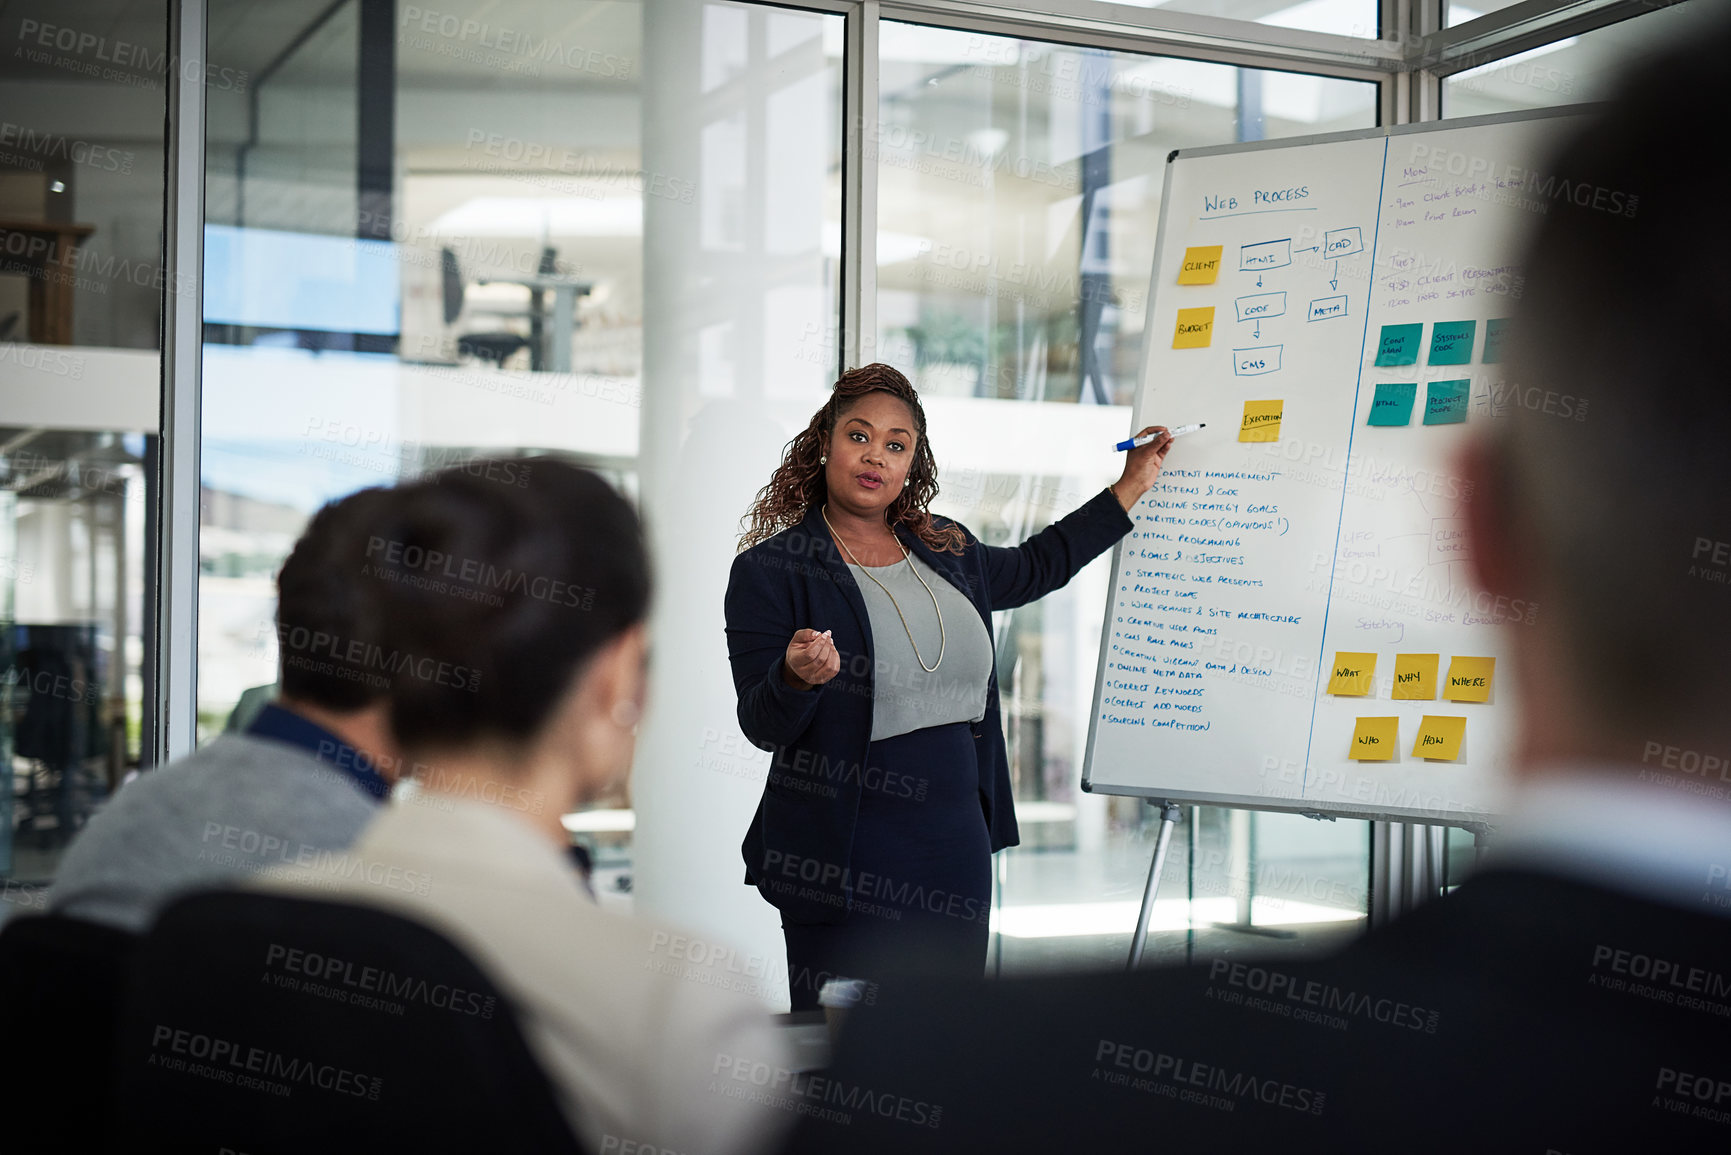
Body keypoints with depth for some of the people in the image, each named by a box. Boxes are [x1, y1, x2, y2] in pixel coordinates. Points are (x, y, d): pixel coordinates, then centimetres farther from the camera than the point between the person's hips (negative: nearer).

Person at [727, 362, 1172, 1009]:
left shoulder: (949, 554, 13)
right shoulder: (770, 569, -5)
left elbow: (1033, 568, 33)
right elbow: (763, 726, -8)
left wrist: (1133, 487, 35)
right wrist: (797, 677, -30)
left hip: (957, 845, 5)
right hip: (840, 858, -5)